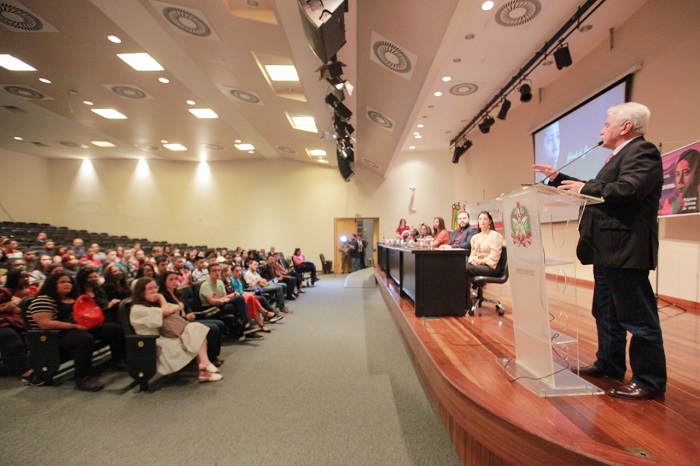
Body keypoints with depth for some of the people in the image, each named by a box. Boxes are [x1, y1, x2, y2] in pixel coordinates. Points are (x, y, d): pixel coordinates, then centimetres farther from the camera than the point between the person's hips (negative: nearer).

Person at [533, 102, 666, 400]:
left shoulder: (642, 152, -10)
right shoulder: (621, 155, 21)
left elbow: (628, 189, -26)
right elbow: (595, 189, 24)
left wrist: (585, 188, -13)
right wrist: (558, 178, 23)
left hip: (624, 250, -11)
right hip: (608, 251, 11)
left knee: (637, 317, -1)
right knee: (606, 313, 18)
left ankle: (650, 381, 12)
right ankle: (609, 365, 31)